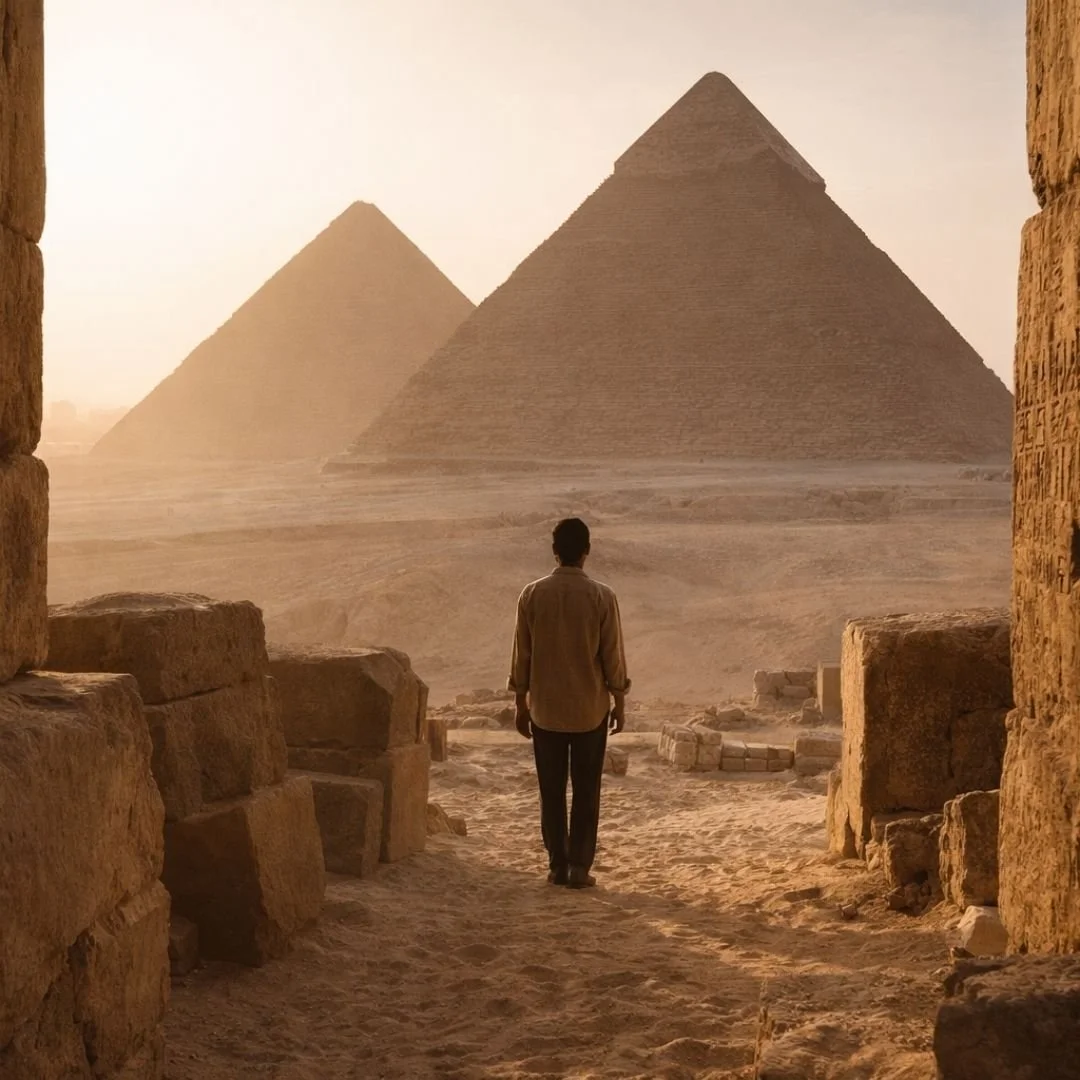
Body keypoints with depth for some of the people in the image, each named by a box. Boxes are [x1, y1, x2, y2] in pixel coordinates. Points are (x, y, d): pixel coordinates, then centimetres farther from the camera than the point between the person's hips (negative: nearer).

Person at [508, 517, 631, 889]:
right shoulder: (601, 596, -9)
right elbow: (613, 654, -5)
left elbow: (522, 654, 0)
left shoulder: (532, 595, -5)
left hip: (546, 708, 1)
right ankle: (579, 867, 5)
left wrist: (521, 705, 10)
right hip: (590, 708, -1)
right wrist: (620, 702, 7)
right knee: (586, 791, 7)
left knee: (552, 791, 9)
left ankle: (558, 865, 11)